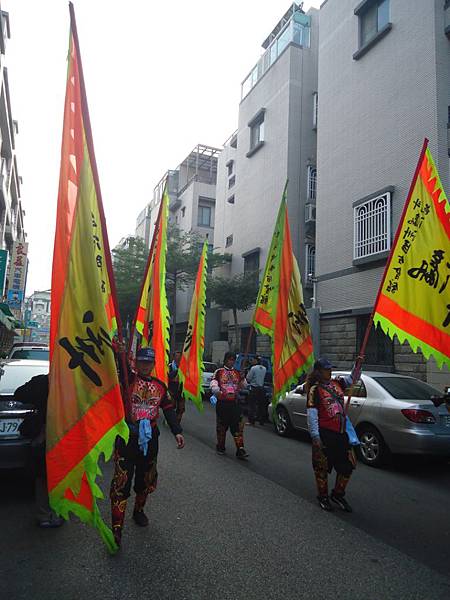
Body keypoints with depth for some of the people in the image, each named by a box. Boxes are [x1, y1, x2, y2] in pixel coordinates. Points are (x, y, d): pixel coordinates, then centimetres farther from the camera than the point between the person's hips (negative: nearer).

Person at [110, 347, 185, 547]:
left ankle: (139, 510, 42)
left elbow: (168, 409, 7)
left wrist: (177, 431, -1)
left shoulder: (159, 385, 6)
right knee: (122, 481, -6)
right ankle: (116, 528, 2)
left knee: (146, 478, 18)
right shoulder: (127, 379, -5)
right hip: (126, 437, -4)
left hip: (149, 438, 5)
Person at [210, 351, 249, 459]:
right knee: (221, 426, 9)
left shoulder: (238, 373, 13)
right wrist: (217, 391, -28)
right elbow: (213, 383, -7)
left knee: (237, 426, -6)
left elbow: (243, 386, 14)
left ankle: (240, 449, -6)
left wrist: (243, 378, -7)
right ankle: (221, 447, 26)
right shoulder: (219, 372, 4)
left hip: (234, 403, 2)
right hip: (222, 403, -1)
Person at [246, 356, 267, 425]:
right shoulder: (264, 368, 6)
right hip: (261, 388, 6)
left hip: (254, 389, -6)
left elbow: (248, 378, -9)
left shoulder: (253, 368, -13)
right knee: (261, 405, 11)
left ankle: (251, 421, 0)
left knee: (252, 405, 0)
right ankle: (262, 421, 16)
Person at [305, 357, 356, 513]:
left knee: (347, 466, 10)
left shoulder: (337, 384, 9)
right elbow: (312, 414, -14)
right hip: (324, 434, -6)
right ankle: (323, 497, 27)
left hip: (341, 432, 6)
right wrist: (315, 437, -19)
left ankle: (337, 495, 30)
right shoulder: (315, 389, -10)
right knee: (322, 468, 6)